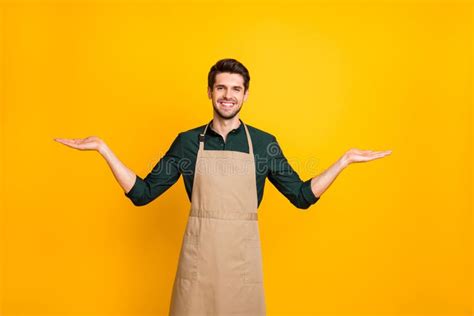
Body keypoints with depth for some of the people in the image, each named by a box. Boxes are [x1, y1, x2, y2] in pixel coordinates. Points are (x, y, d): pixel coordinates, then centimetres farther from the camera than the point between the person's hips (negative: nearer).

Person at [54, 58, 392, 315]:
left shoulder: (265, 143, 2)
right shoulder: (187, 141, 2)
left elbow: (302, 196, 5)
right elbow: (142, 193, 1)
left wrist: (345, 160, -1)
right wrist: (103, 149, -5)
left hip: (242, 257, 0)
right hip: (198, 255, 0)